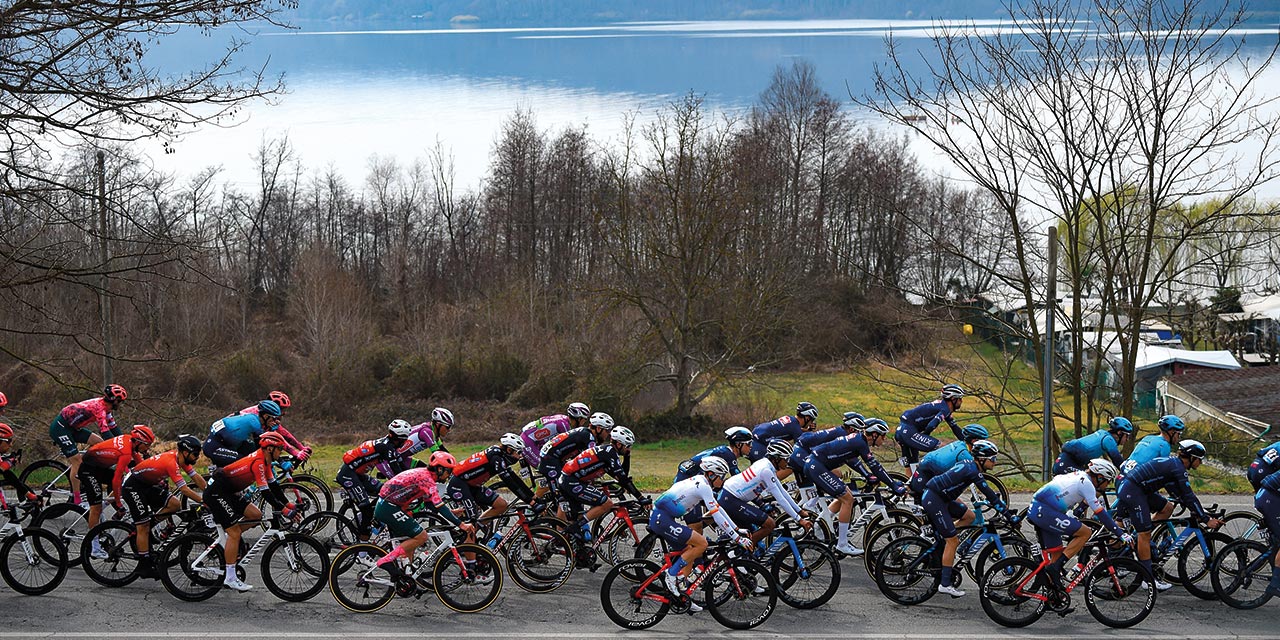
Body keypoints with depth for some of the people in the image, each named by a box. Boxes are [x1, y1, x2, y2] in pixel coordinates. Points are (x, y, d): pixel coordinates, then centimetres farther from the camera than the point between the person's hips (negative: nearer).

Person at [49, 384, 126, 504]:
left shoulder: (106, 408, 5)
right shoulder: (99, 408, -24)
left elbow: (114, 429, 10)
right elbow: (105, 433, -29)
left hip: (72, 427, 10)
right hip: (59, 428, -10)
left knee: (98, 442, 1)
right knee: (77, 461, -12)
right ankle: (76, 500, -9)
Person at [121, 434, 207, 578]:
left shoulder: (181, 457, -4)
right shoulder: (171, 462, -30)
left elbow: (196, 477, 4)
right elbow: (184, 489, -29)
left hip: (148, 485, 9)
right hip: (132, 486, -9)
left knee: (175, 504, -5)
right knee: (143, 527, -8)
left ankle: (142, 523, 7)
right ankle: (144, 565, 1)